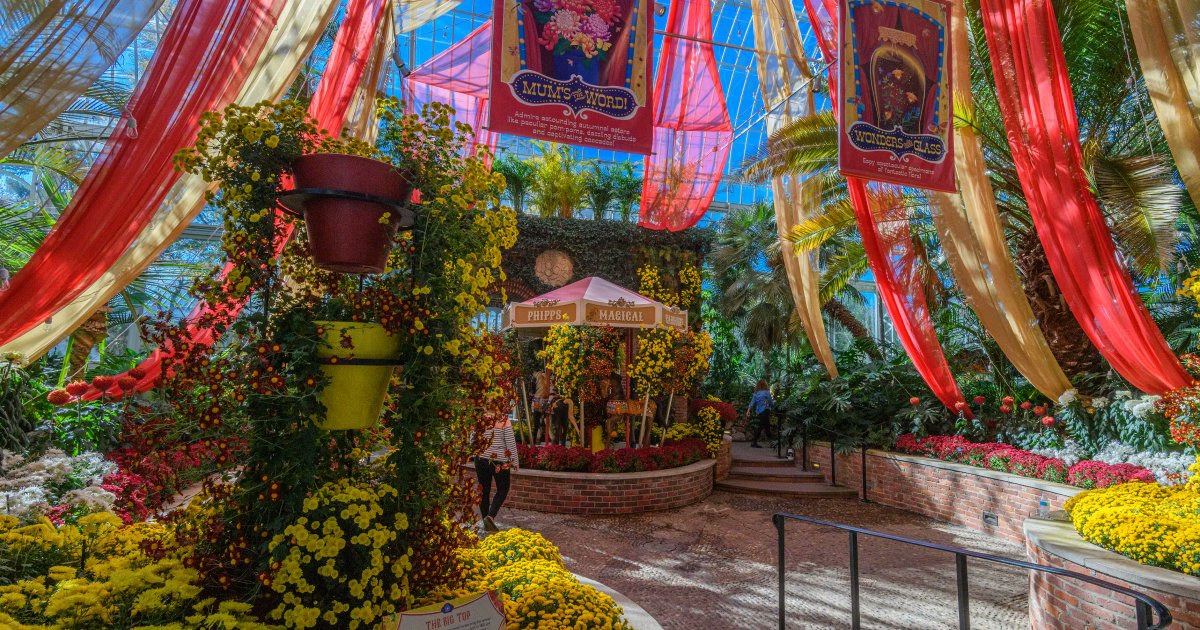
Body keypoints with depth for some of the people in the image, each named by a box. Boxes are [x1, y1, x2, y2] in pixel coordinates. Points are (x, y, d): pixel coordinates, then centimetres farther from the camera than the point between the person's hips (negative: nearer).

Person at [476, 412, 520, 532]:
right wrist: (515, 461, -1)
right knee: (502, 490, 12)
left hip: (481, 459, 4)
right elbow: (510, 442, -10)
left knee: (484, 490, 13)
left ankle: (487, 523, 19)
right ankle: (491, 516, -7)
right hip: (499, 461, -4)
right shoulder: (505, 420, -11)